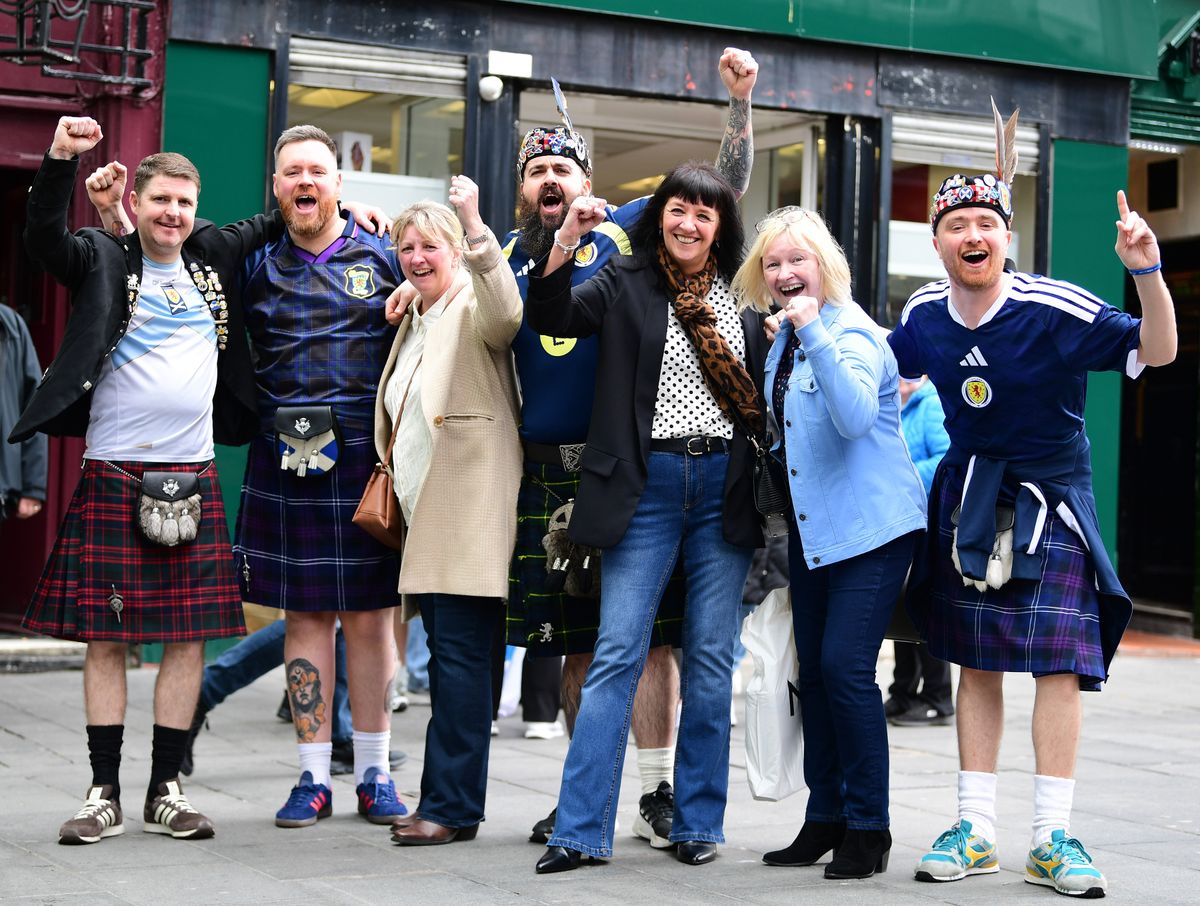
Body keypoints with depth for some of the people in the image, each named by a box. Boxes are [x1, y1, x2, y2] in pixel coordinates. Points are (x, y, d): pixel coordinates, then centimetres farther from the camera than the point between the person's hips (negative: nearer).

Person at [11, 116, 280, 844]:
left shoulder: (211, 256, 13)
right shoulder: (104, 258, 1)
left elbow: (268, 228, 29)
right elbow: (45, 238, -17)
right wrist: (61, 160, -30)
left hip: (193, 475, 4)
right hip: (114, 474, -4)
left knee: (189, 635, 4)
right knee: (107, 635, 0)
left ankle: (168, 791, 13)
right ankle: (105, 794, 9)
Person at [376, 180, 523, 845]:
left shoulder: (474, 308, -4)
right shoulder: (413, 319, 21)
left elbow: (506, 314, -31)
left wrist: (475, 227, -36)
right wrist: (397, 496, 21)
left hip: (471, 511, -9)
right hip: (426, 514, 9)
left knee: (459, 654, -10)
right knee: (445, 654, 9)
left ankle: (451, 805, -8)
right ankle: (446, 802, 13)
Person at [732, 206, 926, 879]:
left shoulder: (852, 332, -14)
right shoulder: (786, 338, 10)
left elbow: (856, 416, -32)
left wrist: (814, 333, -34)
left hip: (872, 524, -8)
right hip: (811, 527, 8)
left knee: (846, 666, -13)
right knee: (814, 670, 9)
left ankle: (868, 826, -2)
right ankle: (826, 818, 19)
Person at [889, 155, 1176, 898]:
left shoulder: (1054, 308, -19)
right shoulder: (925, 313, -3)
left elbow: (1157, 352, -21)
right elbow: (883, 369, 19)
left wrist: (1146, 271, -36)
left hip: (1050, 494, -4)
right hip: (967, 493, 4)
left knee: (1059, 658, -9)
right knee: (976, 661, 7)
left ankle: (1054, 836, -1)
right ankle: (976, 828, 14)